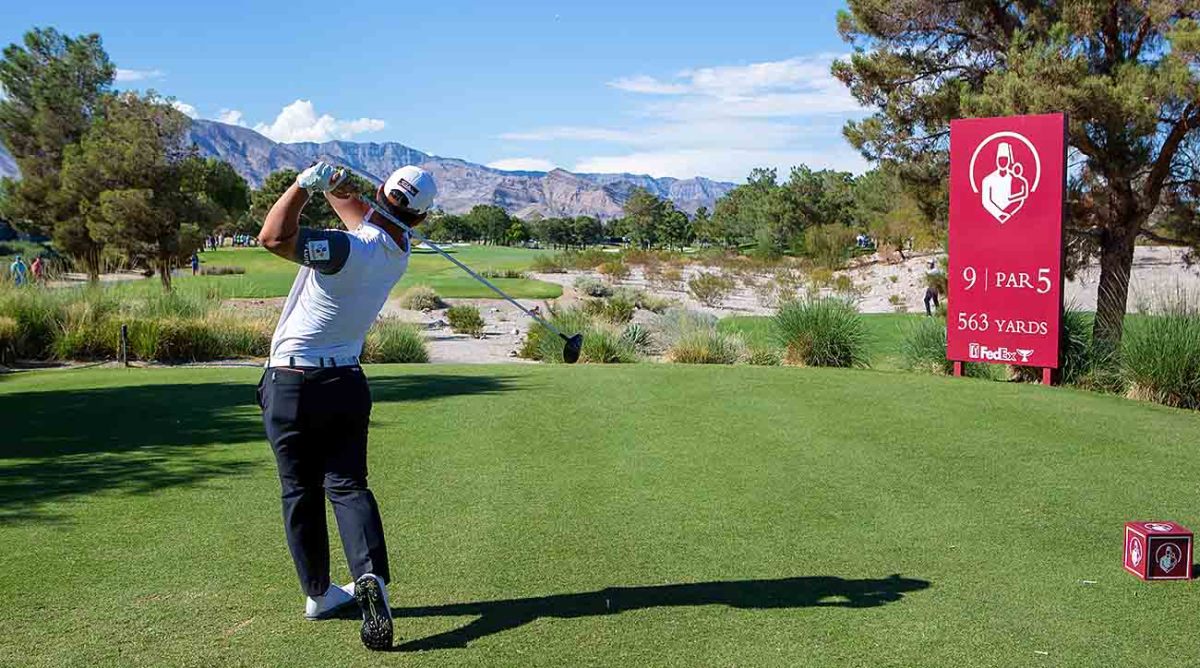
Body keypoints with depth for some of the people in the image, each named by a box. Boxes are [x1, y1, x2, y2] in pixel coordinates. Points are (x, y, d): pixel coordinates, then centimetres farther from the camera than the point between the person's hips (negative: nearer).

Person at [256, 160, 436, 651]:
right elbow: (365, 219, 18)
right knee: (348, 486, 6)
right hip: (346, 383, 4)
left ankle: (318, 593, 19)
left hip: (290, 385, -4)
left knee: (301, 492, 10)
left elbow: (273, 237, -29)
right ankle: (370, 577, -16)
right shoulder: (397, 252, 0)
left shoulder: (349, 247, -22)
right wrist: (334, 189, 1)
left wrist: (305, 185, -20)